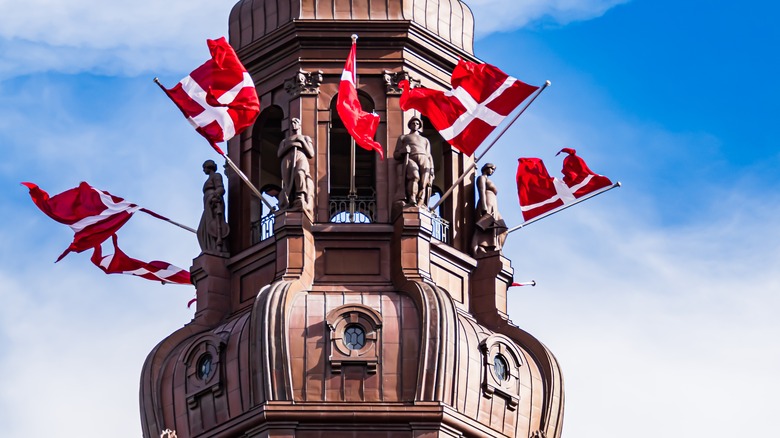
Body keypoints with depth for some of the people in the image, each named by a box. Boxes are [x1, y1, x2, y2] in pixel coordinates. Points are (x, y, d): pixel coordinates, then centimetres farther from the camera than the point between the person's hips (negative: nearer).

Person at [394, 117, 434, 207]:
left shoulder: (425, 140, 39)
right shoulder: (402, 138, 32)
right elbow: (395, 155, 23)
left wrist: (432, 169, 7)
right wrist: (403, 151, -1)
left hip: (424, 159, 2)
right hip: (410, 159, -2)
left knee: (425, 180, -31)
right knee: (414, 176, -39)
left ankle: (421, 203, -49)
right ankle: (412, 199, -52)